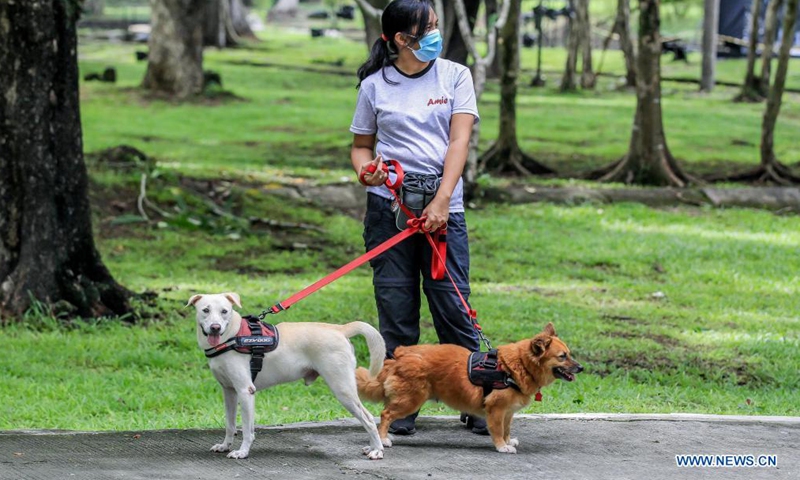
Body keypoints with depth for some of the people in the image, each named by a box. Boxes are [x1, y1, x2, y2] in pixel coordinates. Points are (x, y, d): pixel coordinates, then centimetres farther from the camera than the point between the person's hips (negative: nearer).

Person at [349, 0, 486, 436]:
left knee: (453, 305, -4)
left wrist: (441, 201, -13)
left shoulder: (455, 76, 5)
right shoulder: (374, 86, 6)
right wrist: (365, 167, -9)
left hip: (443, 206, 0)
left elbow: (459, 142, -2)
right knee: (395, 307, 1)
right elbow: (361, 144, 15)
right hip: (387, 206, 1)